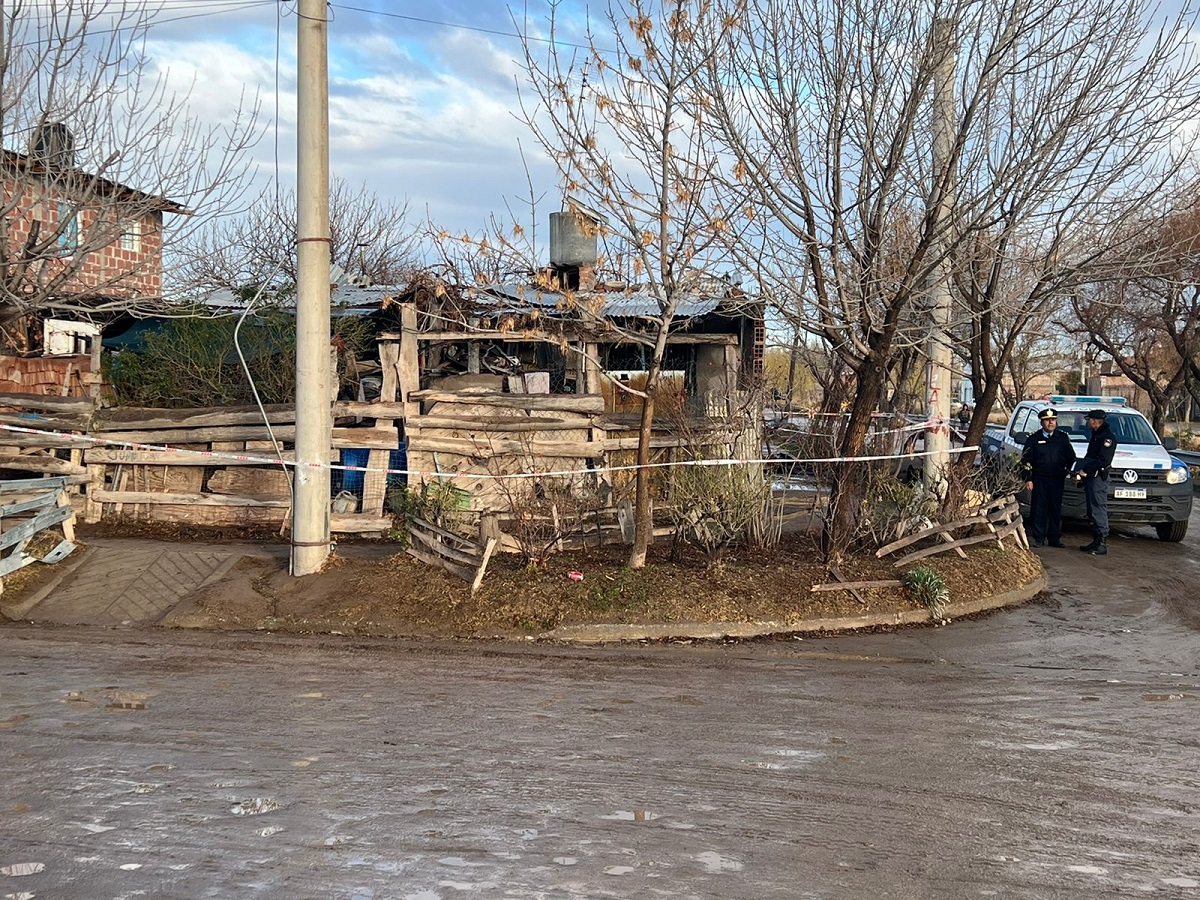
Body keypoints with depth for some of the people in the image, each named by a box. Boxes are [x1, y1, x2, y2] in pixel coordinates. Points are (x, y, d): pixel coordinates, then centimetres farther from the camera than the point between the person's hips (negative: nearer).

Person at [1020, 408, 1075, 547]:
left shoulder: (1063, 437, 8)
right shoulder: (1033, 439, 2)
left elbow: (1071, 457, 16)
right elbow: (1026, 460, 1)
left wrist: (1066, 471, 5)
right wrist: (1028, 479, -5)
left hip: (1057, 479, 2)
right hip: (1039, 479, -2)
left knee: (1056, 509, 5)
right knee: (1039, 509, -2)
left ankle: (1054, 538, 11)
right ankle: (1039, 538, 3)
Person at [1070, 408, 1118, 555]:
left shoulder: (1107, 437, -12)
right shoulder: (1095, 436, 21)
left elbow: (1103, 460, -21)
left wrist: (1085, 471, -19)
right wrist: (1079, 473, 15)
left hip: (1098, 478, -10)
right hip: (1090, 478, 10)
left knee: (1098, 510, -10)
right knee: (1092, 512, 12)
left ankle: (1102, 544, -9)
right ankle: (1096, 542, 17)